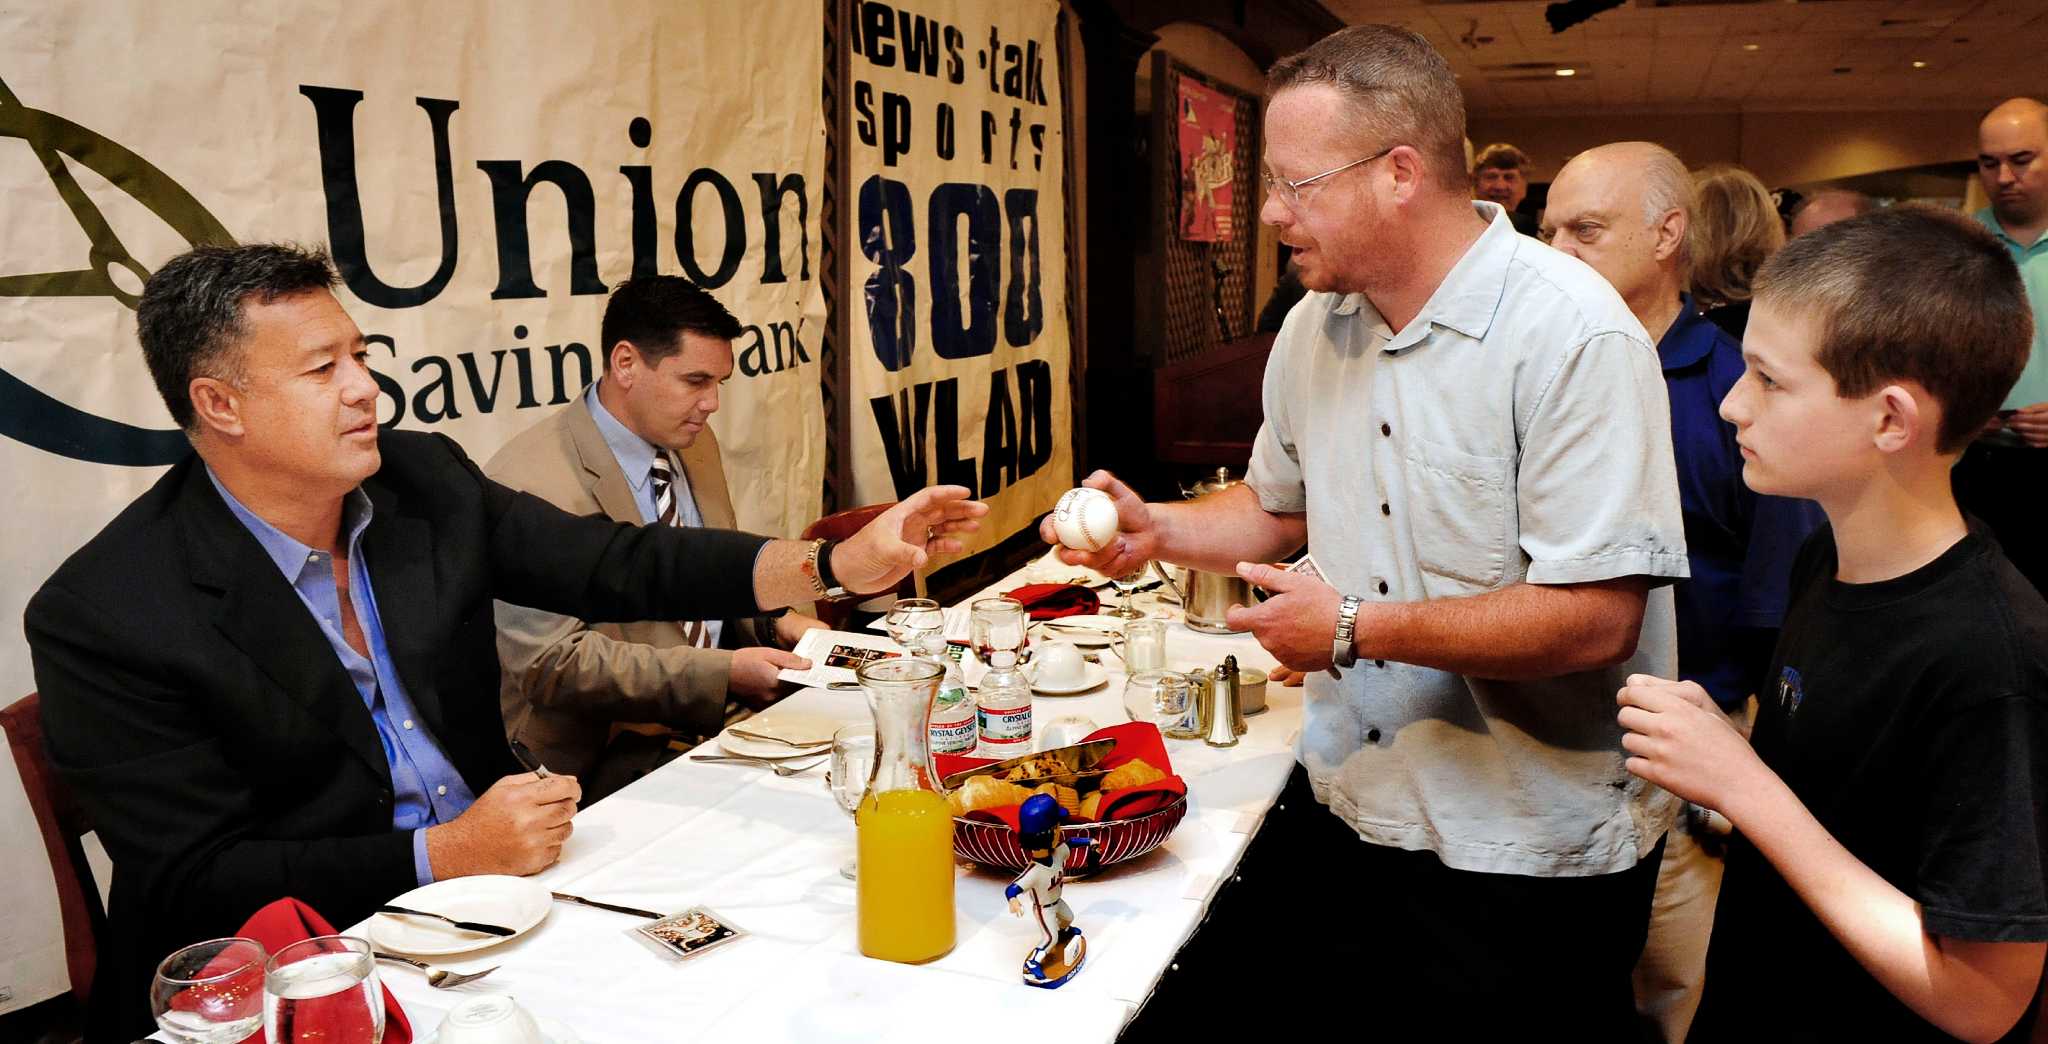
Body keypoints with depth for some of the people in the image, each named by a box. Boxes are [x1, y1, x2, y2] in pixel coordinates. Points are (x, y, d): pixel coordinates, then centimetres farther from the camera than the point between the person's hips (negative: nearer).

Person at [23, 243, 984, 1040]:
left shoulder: (425, 480, 0)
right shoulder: (105, 617, -14)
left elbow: (614, 566, -1)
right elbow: (193, 885, -14)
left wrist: (842, 564, -13)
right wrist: (446, 856, -24)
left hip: (490, 866, 6)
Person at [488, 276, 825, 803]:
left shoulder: (693, 443, 9)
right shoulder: (531, 483, -18)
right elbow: (551, 662, -20)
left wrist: (774, 620, 1)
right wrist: (722, 672, -23)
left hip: (719, 715, 8)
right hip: (608, 758, -8)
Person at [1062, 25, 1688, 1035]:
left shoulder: (1572, 335, -20)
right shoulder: (1313, 325, 4)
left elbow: (1597, 619, -25)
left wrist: (1355, 629, -20)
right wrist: (1151, 528, -1)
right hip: (1341, 804, 7)